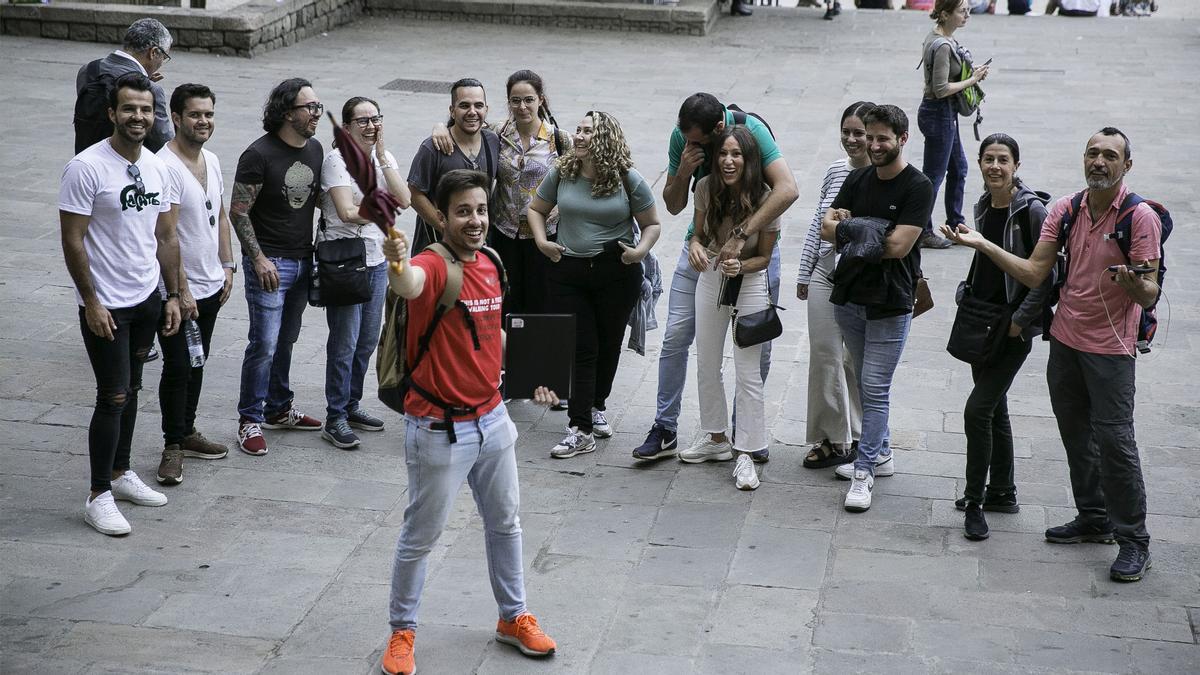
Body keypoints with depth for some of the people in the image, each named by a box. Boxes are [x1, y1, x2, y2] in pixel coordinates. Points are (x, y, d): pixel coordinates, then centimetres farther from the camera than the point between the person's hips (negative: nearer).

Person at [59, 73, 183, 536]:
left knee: (130, 391, 16)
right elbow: (72, 240, -16)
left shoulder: (156, 168, 5)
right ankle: (99, 497, 4)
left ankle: (120, 473, 30)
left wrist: (172, 295, 9)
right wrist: (91, 302, -18)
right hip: (106, 305, -7)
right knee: (113, 398, -6)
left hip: (147, 300, 7)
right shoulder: (87, 167, -16)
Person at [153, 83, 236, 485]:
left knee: (196, 364, 17)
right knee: (178, 368, -1)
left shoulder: (211, 161, 8)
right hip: (178, 291, -8)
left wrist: (227, 266, 13)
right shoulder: (165, 166, -20)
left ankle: (187, 433, 29)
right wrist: (181, 290, -22)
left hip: (211, 286, 8)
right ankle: (172, 447, 10)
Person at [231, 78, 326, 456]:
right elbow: (238, 211, -13)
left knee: (285, 340, 16)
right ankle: (250, 421, 4)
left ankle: (278, 409, 28)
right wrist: (259, 259, -17)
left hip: (303, 260, 7)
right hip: (269, 262, -7)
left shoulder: (315, 149, 7)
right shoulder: (259, 155, -15)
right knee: (264, 344, -6)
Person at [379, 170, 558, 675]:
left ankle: (513, 618, 40)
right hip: (439, 429, -7)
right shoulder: (433, 266, -21)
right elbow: (409, 285, -48)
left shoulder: (489, 266, 2)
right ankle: (402, 631, 27)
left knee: (505, 523, 22)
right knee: (421, 535, 7)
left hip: (492, 419, 8)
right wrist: (397, 262, -70)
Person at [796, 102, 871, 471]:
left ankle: (857, 438, 22)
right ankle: (832, 438, 16)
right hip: (825, 277, 5)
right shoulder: (836, 170, 5)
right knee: (824, 357, 5)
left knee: (857, 361, 7)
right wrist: (805, 273, 15)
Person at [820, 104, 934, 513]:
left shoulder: (918, 187, -11)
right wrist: (872, 234, -15)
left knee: (875, 389, -5)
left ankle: (863, 472, -1)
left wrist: (850, 229, -9)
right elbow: (827, 228, 2)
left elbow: (899, 246, -19)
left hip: (890, 303, -6)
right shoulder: (858, 179, 8)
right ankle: (880, 454, 30)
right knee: (866, 384, 16)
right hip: (849, 296, 7)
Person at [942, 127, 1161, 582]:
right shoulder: (1065, 210, 2)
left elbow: (1149, 296, -15)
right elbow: (1034, 273, 2)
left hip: (1111, 347, -6)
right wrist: (982, 244, -5)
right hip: (1065, 339, 6)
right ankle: (1094, 520, 30)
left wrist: (1134, 283, -38)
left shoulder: (1140, 217, -13)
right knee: (1076, 434, 14)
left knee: (1114, 440, -7)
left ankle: (1134, 540, 5)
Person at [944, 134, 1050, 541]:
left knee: (977, 410, -12)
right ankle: (1002, 492, 28)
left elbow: (1048, 274, -15)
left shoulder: (1031, 210, -15)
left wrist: (1021, 319, -16)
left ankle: (974, 501, 0)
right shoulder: (983, 207, 7)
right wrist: (967, 294, 12)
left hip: (1013, 329, -7)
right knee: (994, 409, 15)